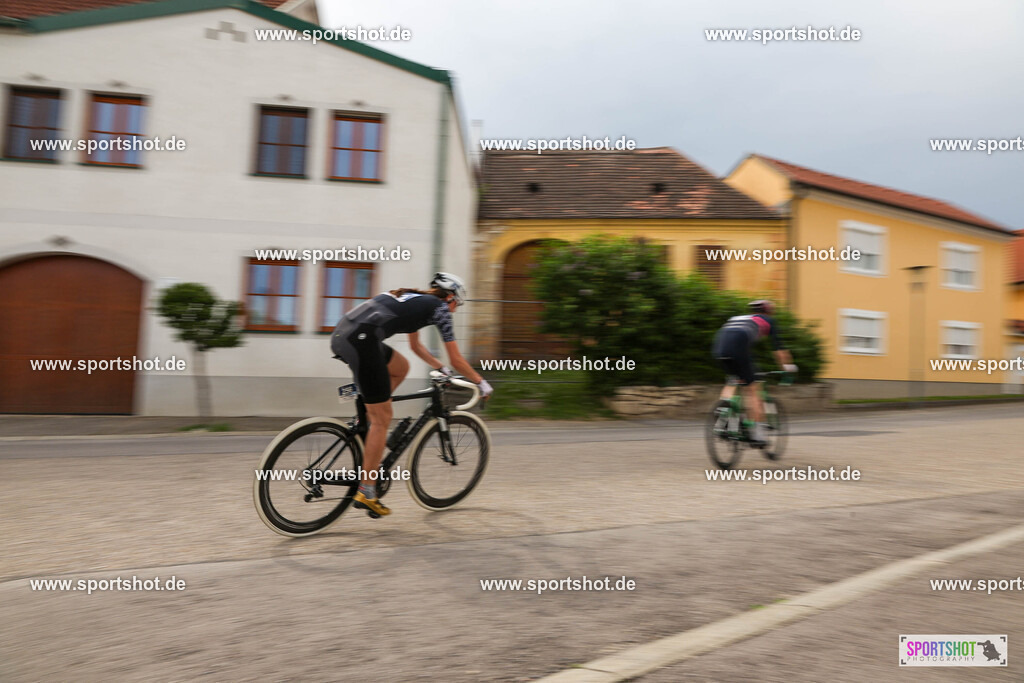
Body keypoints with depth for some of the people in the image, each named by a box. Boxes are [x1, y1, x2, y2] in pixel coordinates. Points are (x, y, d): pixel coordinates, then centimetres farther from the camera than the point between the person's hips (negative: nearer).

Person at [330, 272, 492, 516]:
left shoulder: (415, 299, 30)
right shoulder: (439, 307, 8)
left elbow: (416, 346, 41)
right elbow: (456, 360, 11)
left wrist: (442, 368, 47)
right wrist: (481, 382, 24)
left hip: (341, 334, 9)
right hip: (361, 339, -9)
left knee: (401, 368, 27)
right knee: (382, 419, 1)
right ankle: (366, 492, 7)